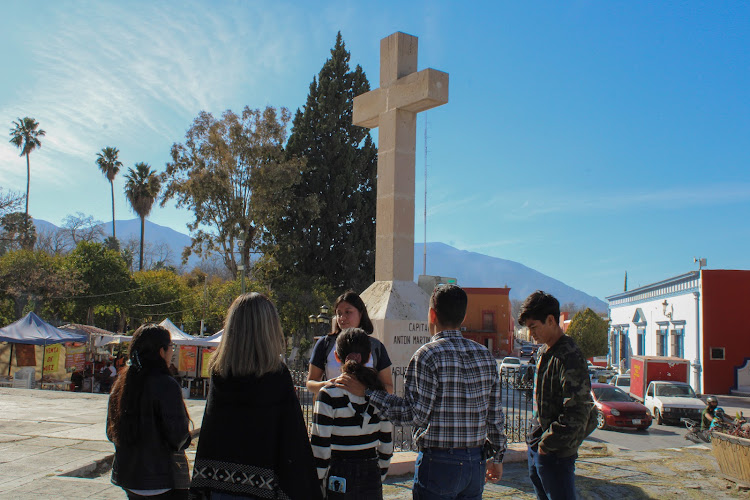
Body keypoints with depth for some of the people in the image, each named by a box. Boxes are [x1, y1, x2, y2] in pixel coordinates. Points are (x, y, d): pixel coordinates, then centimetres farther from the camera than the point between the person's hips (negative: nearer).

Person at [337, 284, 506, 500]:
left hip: (439, 462, -6)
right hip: (476, 462, 6)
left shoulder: (428, 355, -15)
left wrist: (366, 391, -13)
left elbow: (415, 414, -18)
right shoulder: (485, 355, 4)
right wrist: (496, 457, 21)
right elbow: (495, 415, 9)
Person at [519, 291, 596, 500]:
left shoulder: (570, 357, -19)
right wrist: (536, 437, 14)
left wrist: (548, 444, -16)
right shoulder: (543, 352, 10)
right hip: (537, 446, 9)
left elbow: (577, 414, -23)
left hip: (556, 453, -9)